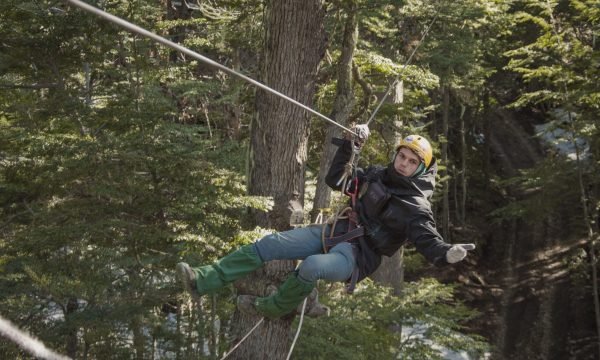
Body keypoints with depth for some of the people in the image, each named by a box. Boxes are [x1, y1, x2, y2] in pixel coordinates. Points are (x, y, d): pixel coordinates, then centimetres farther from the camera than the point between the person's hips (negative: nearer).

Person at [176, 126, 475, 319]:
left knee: (311, 266, -38)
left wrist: (449, 254, -41)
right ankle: (203, 281, -6)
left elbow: (430, 244, -19)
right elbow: (335, 181, 21)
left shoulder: (416, 208, -9)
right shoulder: (376, 175, 11)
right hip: (337, 233, 7)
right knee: (269, 244, -6)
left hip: (358, 255, -7)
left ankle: (273, 308, -8)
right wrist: (349, 146, 13)